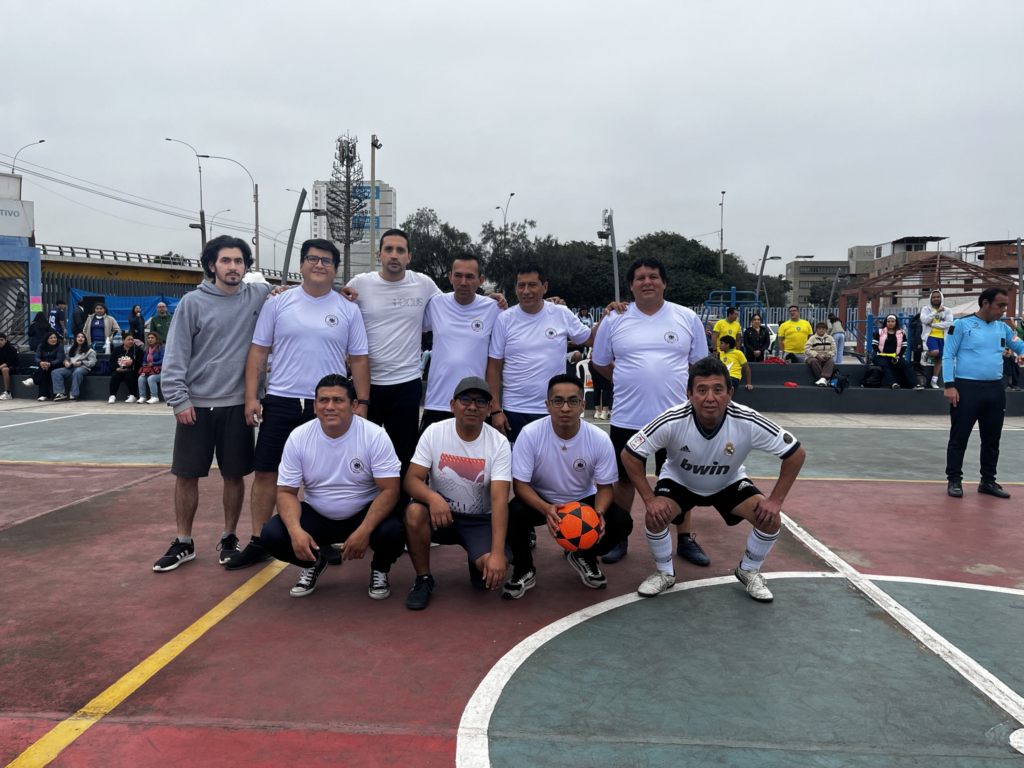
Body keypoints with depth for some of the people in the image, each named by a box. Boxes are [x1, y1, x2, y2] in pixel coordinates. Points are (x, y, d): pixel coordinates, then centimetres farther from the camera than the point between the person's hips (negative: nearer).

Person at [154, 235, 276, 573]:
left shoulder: (259, 295, 1)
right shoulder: (193, 302, -3)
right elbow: (175, 355, -4)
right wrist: (178, 399, -9)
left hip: (237, 404, 1)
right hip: (195, 405, -1)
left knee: (235, 475, 9)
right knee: (186, 476, 6)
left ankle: (229, 538, 25)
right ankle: (183, 543, 22)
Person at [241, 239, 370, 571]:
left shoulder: (348, 310, 4)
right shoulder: (278, 303, 3)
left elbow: (358, 359, 5)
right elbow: (259, 351, 5)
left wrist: (362, 402, -1)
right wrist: (251, 396, -2)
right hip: (280, 402, 0)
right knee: (266, 471, 4)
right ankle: (258, 543, 16)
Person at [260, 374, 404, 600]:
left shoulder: (375, 436, -16)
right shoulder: (298, 437, -9)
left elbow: (389, 490, -19)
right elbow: (286, 492, -7)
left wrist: (364, 531, -33)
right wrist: (295, 530, -27)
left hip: (365, 514, -2)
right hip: (316, 516, 3)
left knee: (392, 533, -33)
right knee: (271, 534, -22)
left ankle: (379, 568, 6)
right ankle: (313, 563, 12)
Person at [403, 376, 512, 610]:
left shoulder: (499, 443, -15)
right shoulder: (434, 432, -11)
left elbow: (500, 499, -22)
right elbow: (411, 480, -15)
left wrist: (497, 554, -33)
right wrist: (433, 497, -40)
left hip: (480, 520, -1)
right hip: (441, 513, 1)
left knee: (495, 565, -28)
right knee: (414, 511, -32)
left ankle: (478, 566, 12)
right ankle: (423, 579, -8)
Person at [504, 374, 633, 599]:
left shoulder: (600, 439, -18)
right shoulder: (530, 434, -23)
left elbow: (605, 486, -8)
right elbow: (520, 484, -21)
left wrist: (598, 513, -31)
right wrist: (546, 509, -40)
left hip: (583, 501, 2)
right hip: (539, 500, -2)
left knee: (621, 522, -22)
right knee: (513, 513, -33)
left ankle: (584, 558, 12)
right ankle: (524, 571, -2)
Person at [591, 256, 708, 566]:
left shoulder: (688, 319, 2)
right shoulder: (614, 321, 0)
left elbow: (699, 364, 10)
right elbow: (599, 363, 10)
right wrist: (631, 382, 7)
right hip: (627, 419, 0)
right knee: (624, 478, 11)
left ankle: (685, 539, 27)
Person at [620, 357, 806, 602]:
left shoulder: (748, 423, -32)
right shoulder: (672, 422, -34)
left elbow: (796, 453, -19)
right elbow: (629, 454, -22)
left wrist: (776, 500, -22)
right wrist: (650, 499, -27)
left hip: (729, 483, 1)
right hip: (678, 480, -1)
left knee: (770, 519, -18)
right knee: (654, 517, -26)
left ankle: (749, 571, 13)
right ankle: (665, 572, 6)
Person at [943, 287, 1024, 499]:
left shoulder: (1003, 328, 10)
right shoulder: (962, 324, -5)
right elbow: (948, 356, -6)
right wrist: (949, 385, -14)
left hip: (995, 389, 6)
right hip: (967, 387, -5)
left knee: (992, 439, 12)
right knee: (959, 438, 0)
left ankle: (988, 481, 22)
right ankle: (954, 480, 9)